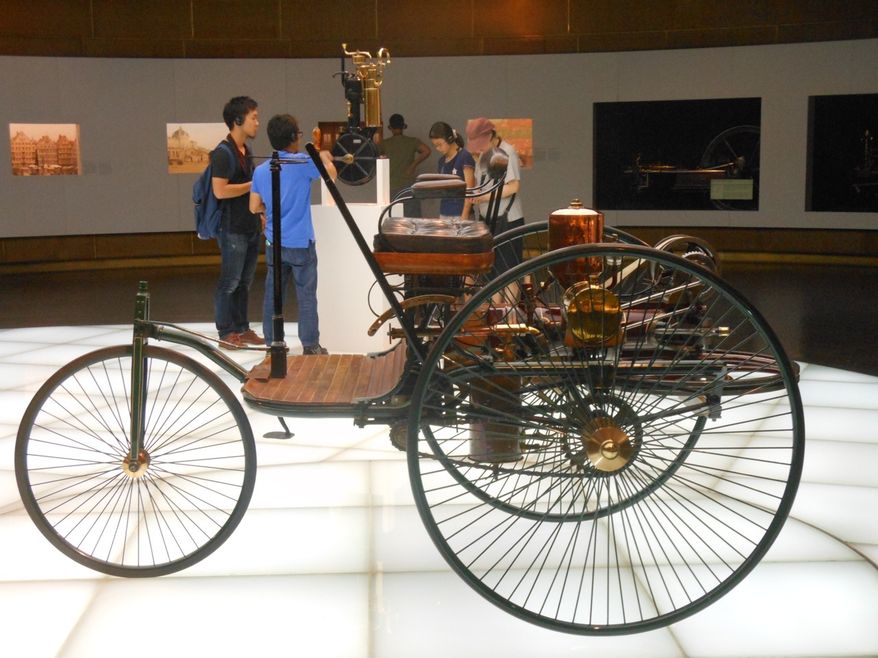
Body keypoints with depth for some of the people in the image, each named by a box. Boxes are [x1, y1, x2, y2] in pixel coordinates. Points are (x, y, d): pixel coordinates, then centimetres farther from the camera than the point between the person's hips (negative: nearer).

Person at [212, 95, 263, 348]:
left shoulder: (246, 151, 15)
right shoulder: (222, 154, -14)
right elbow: (220, 191, -22)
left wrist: (259, 214, 20)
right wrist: (254, 184, -16)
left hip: (251, 227, 9)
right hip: (232, 229, -8)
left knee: (245, 281, 12)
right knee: (229, 282, -2)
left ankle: (242, 328, 20)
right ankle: (226, 332, 5)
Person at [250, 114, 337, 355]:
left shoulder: (261, 170, 4)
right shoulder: (303, 163, -11)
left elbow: (254, 207, 8)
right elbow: (331, 174, -3)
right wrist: (324, 156, 15)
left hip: (274, 242, 5)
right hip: (301, 243, -4)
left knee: (272, 295, 10)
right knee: (306, 296, 2)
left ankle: (272, 344, 16)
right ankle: (310, 346, 6)